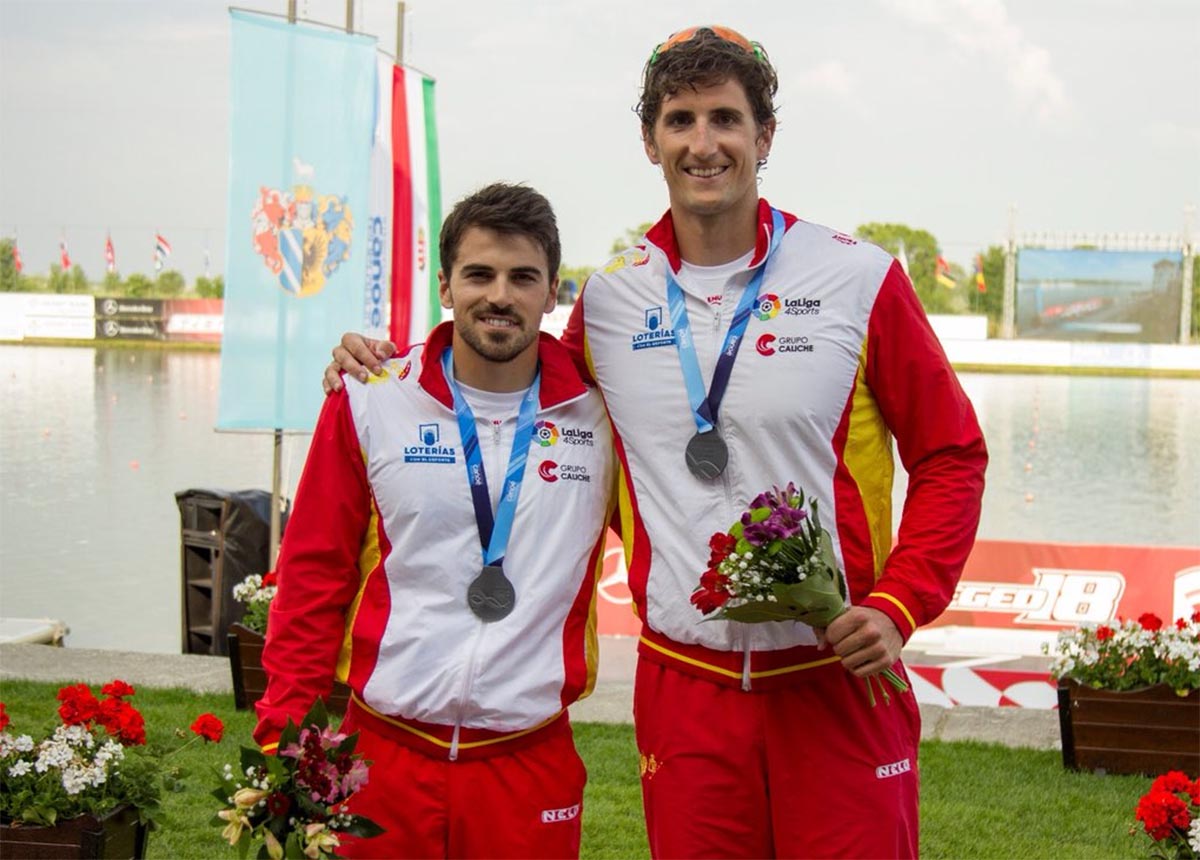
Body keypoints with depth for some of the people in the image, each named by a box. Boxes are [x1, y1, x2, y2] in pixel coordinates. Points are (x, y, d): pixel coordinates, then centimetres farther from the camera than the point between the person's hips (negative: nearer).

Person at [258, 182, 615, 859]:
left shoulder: (599, 415, 1)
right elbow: (314, 575, 3)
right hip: (383, 750, 0)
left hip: (531, 762, 0)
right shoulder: (370, 403, 0)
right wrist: (284, 737, 1)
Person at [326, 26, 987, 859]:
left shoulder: (860, 280, -2)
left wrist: (898, 608, -9)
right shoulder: (607, 301, 5)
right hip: (683, 687, 2)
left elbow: (951, 456, 3)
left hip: (837, 680, -2)